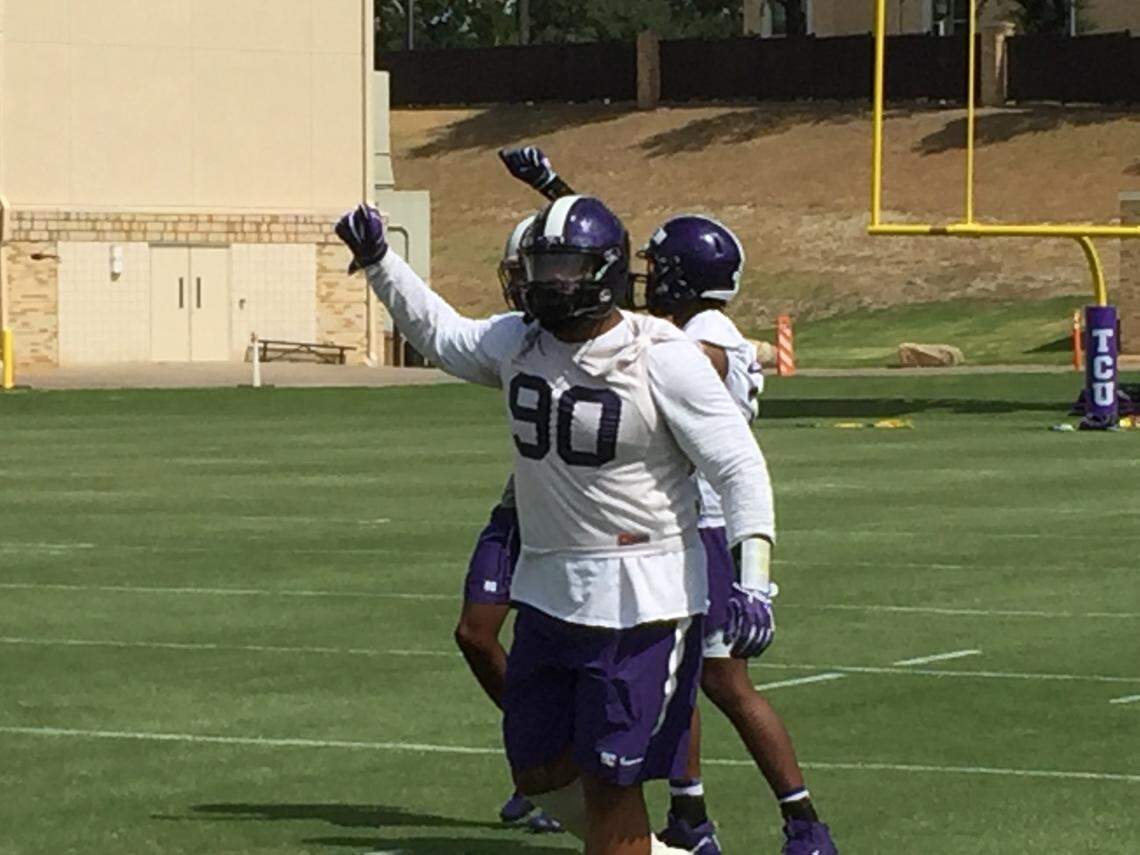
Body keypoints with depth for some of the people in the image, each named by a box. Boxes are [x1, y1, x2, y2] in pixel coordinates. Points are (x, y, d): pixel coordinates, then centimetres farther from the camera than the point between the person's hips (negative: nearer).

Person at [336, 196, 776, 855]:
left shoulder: (663, 359, -14)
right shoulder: (518, 343, 5)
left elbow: (739, 467, -16)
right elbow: (440, 334, 26)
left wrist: (753, 576, -27)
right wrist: (379, 260, 16)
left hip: (639, 597, -7)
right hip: (548, 593, 7)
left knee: (609, 782, -3)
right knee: (539, 771, 14)